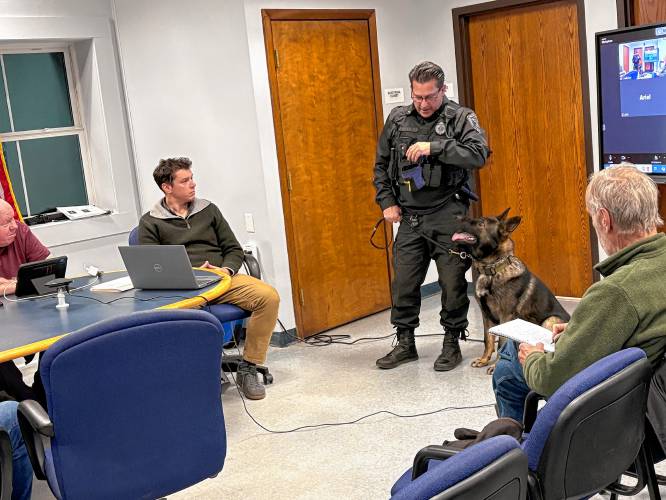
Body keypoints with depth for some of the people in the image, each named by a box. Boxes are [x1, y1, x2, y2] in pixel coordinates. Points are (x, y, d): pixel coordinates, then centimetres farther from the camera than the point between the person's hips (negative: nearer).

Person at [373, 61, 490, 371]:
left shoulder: (461, 118, -3)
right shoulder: (397, 119, 8)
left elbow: (479, 154, -19)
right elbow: (381, 165, 17)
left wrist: (434, 147, -23)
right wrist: (387, 201, 7)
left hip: (448, 215, -3)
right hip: (409, 217, 4)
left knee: (452, 282, 2)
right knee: (404, 282, 7)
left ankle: (452, 343, 18)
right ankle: (405, 344, 23)